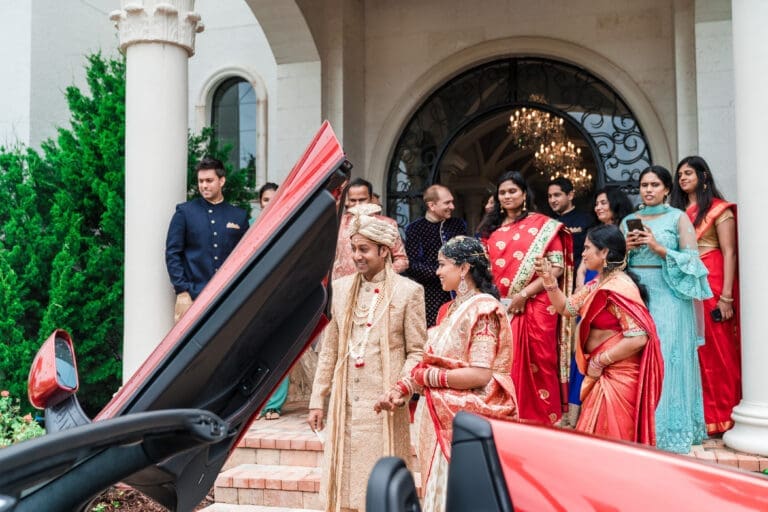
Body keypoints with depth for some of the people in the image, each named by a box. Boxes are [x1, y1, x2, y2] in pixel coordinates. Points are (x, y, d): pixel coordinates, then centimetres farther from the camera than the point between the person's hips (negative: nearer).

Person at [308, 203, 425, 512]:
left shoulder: (408, 291, -3)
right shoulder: (340, 288, 9)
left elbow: (416, 350, -1)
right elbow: (328, 350, 11)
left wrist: (403, 385, -17)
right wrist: (317, 399, 10)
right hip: (345, 402, 4)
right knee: (344, 482, 9)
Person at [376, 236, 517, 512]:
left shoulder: (483, 309, -12)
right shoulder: (449, 310, 13)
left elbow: (479, 375, -21)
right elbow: (435, 363, 11)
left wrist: (427, 376, -13)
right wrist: (403, 390, -2)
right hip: (441, 417, 8)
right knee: (441, 489, 14)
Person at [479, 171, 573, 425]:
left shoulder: (542, 225, 1)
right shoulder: (491, 228, 15)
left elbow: (557, 268, -7)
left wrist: (524, 294, -14)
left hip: (534, 307, -4)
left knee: (535, 367, -2)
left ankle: (542, 422, 11)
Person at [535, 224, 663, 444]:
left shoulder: (620, 287, -21)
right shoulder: (596, 285, 9)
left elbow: (638, 339, -26)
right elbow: (566, 307, 14)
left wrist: (599, 361, -17)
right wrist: (548, 280, 0)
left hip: (619, 376, -9)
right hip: (601, 374, 9)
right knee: (598, 436, 18)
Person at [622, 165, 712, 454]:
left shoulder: (678, 218, 3)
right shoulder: (629, 221, 15)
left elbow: (692, 260, -4)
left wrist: (659, 248, -14)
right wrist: (625, 247, -3)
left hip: (667, 298, -4)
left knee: (665, 359, -5)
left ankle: (668, 430, 5)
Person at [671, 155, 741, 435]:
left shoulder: (718, 209, -1)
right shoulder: (677, 211, 16)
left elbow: (729, 254, -7)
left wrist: (726, 296, -14)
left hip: (711, 285, -5)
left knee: (715, 351, -2)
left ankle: (719, 417, 7)